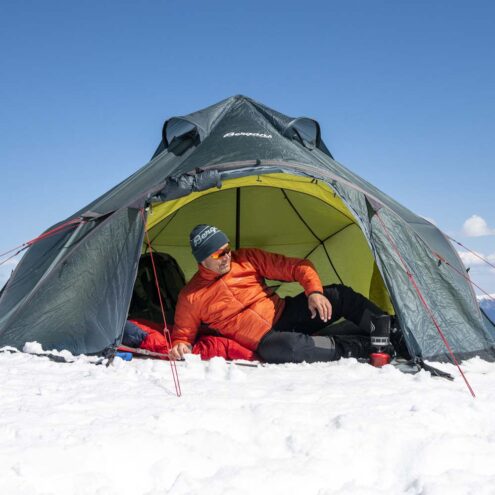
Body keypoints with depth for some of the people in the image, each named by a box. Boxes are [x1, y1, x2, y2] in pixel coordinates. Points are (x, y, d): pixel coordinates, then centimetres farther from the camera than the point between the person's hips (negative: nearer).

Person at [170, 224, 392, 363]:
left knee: (337, 295, -19)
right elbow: (182, 334, 9)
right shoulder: (191, 297, -3)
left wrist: (314, 291, -17)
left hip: (285, 314, 4)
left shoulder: (247, 259, 1)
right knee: (277, 348, -39)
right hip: (266, 340, -3)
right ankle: (363, 346, -29)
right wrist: (180, 346, -15)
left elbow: (297, 267, 0)